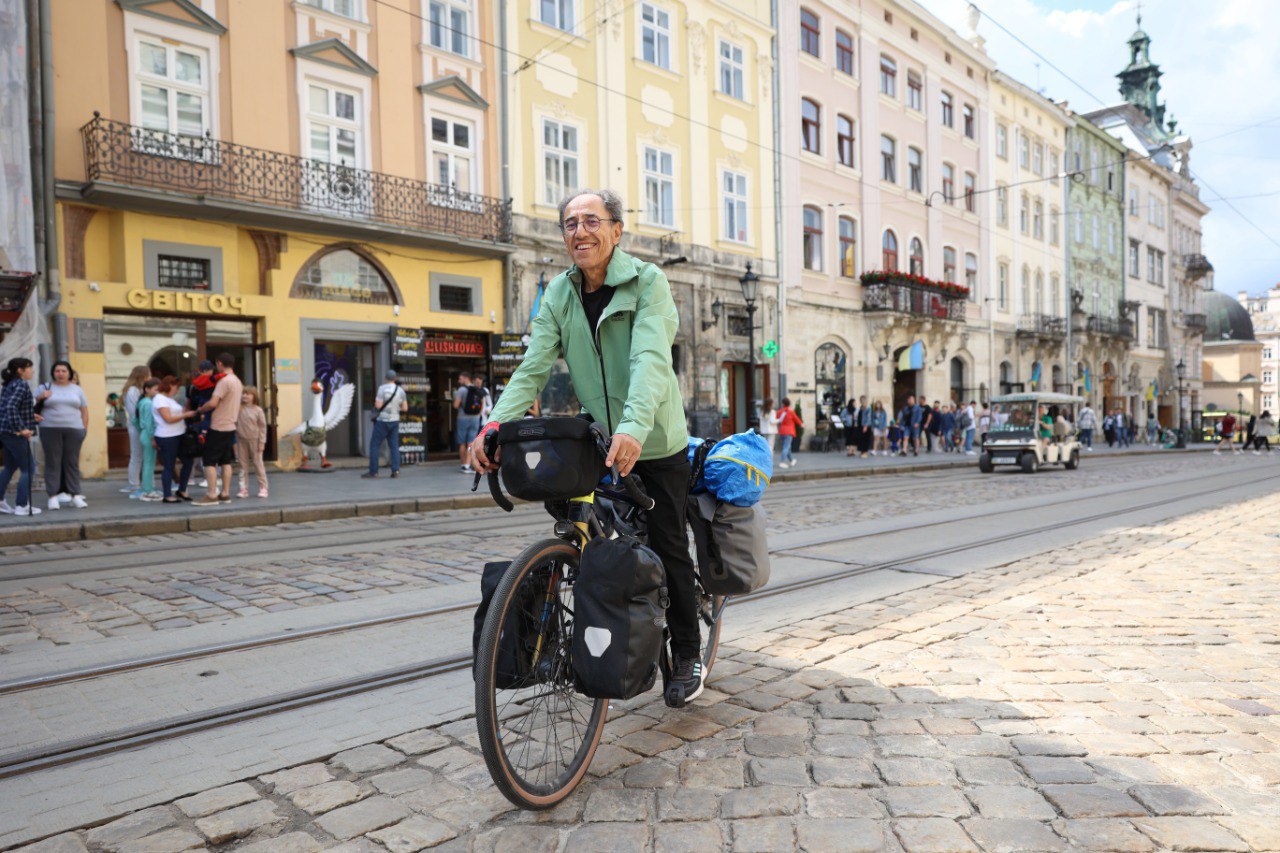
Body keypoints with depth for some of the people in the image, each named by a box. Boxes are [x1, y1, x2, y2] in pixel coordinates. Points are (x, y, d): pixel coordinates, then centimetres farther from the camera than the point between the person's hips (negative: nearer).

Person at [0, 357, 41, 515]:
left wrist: (31, 417, 22)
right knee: (27, 468, -2)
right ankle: (21, 506, -1)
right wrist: (21, 429, -23)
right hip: (14, 433, -9)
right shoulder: (21, 385, -14)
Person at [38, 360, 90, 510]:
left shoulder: (77, 389, 12)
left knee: (72, 462, 2)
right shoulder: (45, 387, 8)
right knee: (53, 462, -1)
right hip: (50, 430, -1)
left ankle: (75, 495, 5)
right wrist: (40, 397, -12)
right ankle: (53, 496, 1)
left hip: (73, 430, 1)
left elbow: (84, 411, 12)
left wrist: (85, 429, 3)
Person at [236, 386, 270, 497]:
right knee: (242, 465, 6)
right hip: (241, 440, 2)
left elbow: (262, 427, -4)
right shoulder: (238, 409, -1)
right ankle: (243, 489, 11)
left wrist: (262, 442, -6)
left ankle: (262, 487, 10)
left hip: (254, 440, -2)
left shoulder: (258, 410, -6)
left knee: (258, 464, 3)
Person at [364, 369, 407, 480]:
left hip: (382, 421, -5)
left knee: (374, 445, 2)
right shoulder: (401, 390, 3)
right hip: (394, 421, 5)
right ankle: (395, 470, -4)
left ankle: (373, 471, 1)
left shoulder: (382, 389, -12)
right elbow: (405, 408, 4)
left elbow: (378, 405, -16)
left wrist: (376, 401, 6)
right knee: (394, 446, 7)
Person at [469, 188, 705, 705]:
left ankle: (688, 653, 23)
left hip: (654, 444, -4)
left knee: (667, 547, 4)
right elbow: (533, 367, -10)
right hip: (596, 442, 4)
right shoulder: (558, 294, 1)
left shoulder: (647, 281, -13)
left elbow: (650, 358, -29)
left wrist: (634, 428, -46)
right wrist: (497, 423, -27)